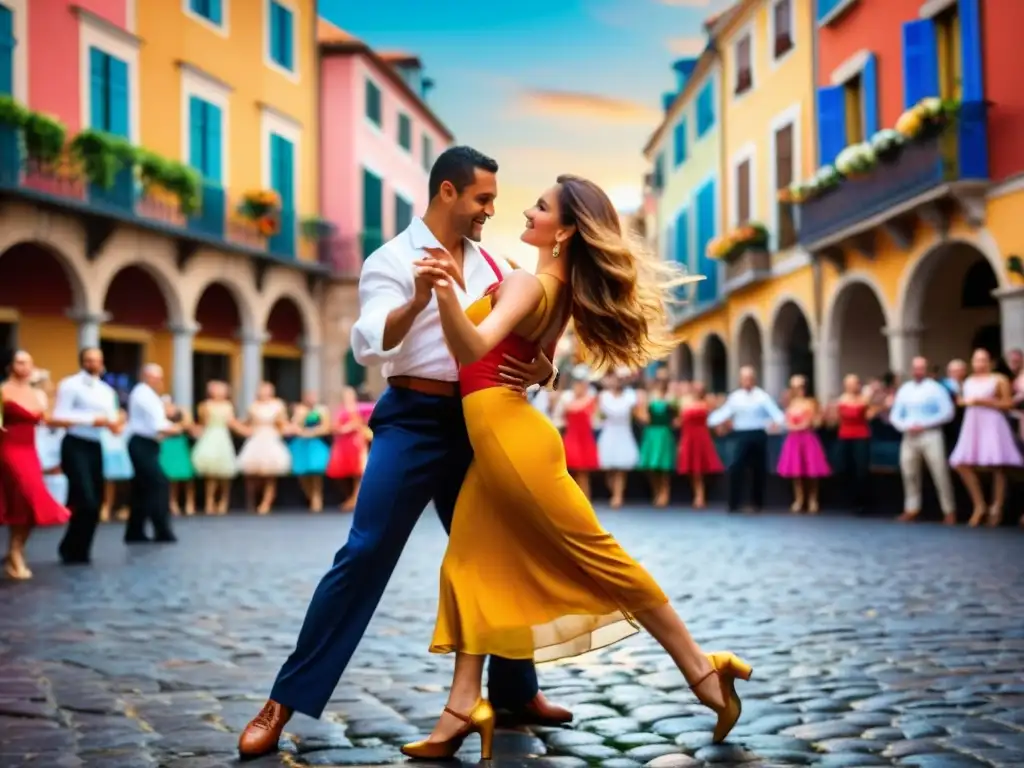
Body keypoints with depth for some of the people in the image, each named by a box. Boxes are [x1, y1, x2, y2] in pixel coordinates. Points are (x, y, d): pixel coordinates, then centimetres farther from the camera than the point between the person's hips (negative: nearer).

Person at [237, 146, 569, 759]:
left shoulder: (490, 266, 14)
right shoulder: (394, 259, -4)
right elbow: (368, 345, -19)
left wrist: (539, 370, -8)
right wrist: (418, 300, -36)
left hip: (475, 423, 6)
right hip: (415, 419, -6)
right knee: (365, 554, -11)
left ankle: (517, 691, 25)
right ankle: (284, 702, -5)